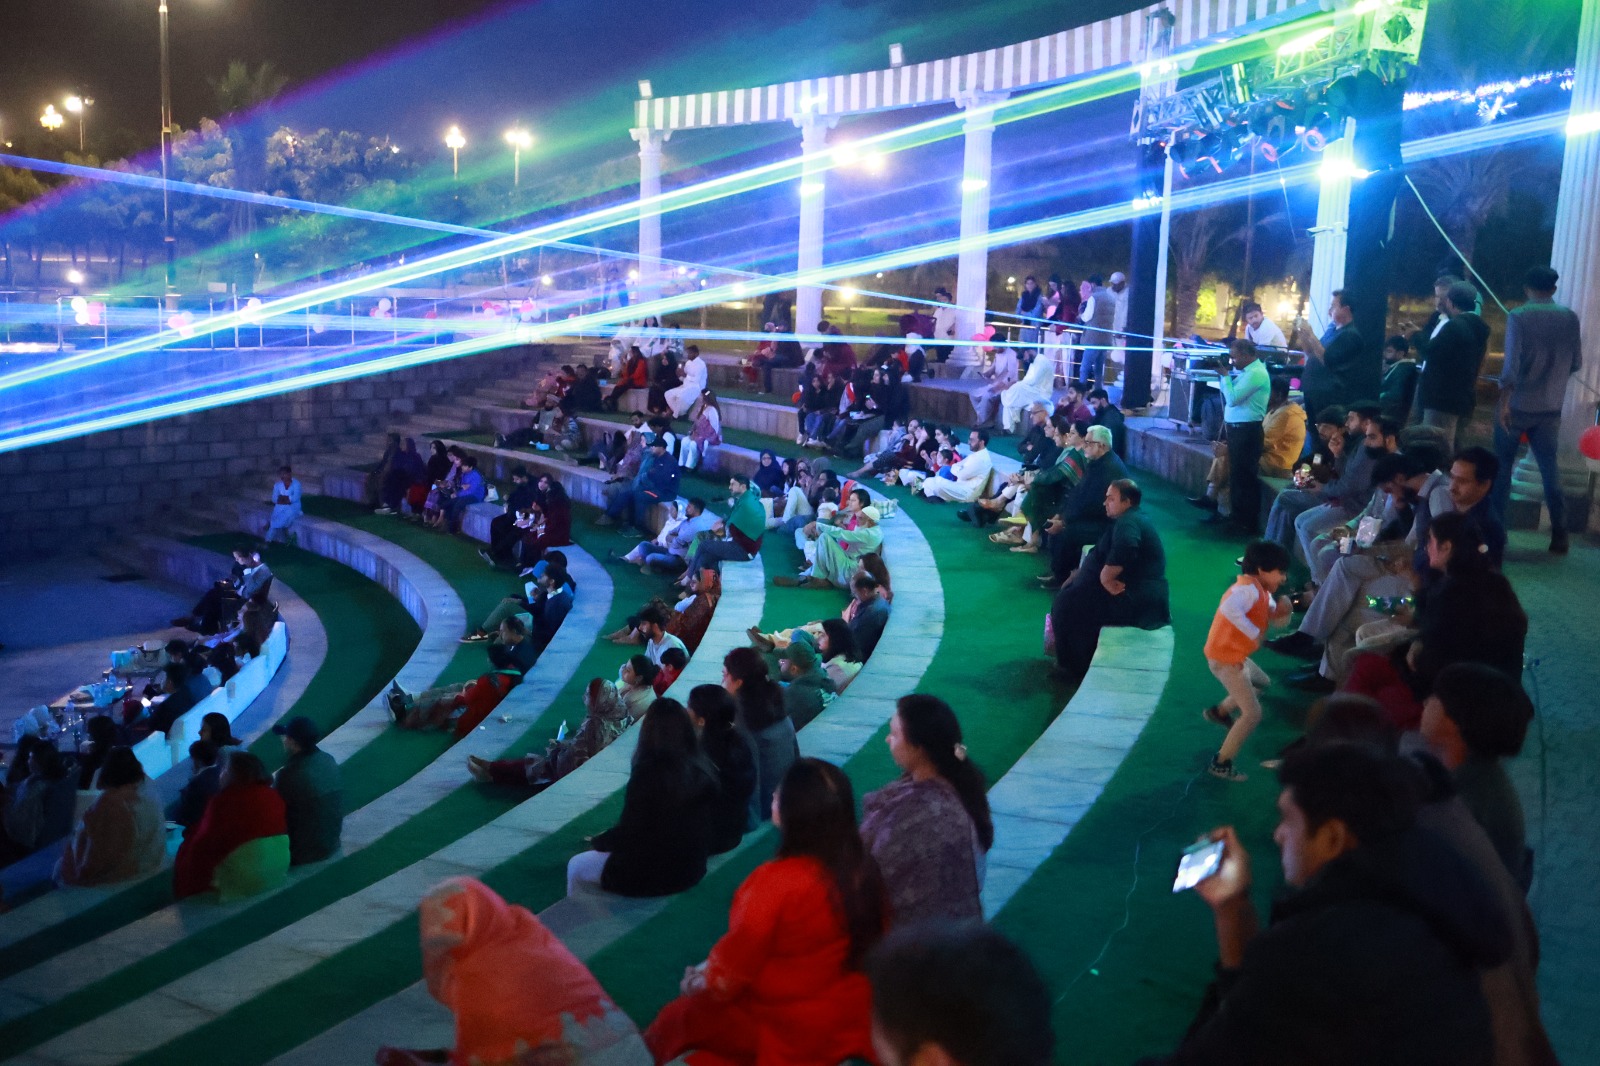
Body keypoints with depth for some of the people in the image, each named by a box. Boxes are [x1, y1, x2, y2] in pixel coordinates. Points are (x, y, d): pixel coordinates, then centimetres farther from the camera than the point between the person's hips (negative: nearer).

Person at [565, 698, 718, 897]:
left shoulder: (648, 773, -24)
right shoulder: (704, 769, -9)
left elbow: (627, 833, -17)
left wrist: (598, 842, 4)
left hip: (652, 874, -6)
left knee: (576, 867, 17)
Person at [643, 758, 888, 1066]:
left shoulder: (777, 882, -28)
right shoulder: (864, 868, -11)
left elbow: (731, 968, -16)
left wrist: (698, 983, 7)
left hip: (790, 1032, -6)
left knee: (675, 1020, 14)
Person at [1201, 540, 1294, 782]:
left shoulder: (1258, 590, 8)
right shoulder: (1248, 588, -23)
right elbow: (1230, 609, -42)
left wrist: (1278, 611, -8)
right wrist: (1255, 633, -34)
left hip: (1234, 655, 10)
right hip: (1226, 658, -10)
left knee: (1262, 683, 33)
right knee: (1253, 714, -8)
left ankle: (1220, 712, 40)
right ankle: (1221, 763, 0)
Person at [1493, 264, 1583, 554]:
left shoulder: (1518, 317, -10)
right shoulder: (1569, 318, 2)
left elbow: (1511, 364, -19)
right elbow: (1576, 363, 8)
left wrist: (1504, 402, -18)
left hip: (1518, 405, -3)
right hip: (1551, 408, 3)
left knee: (1502, 468, 8)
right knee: (1550, 469, 7)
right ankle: (1559, 535, 5)